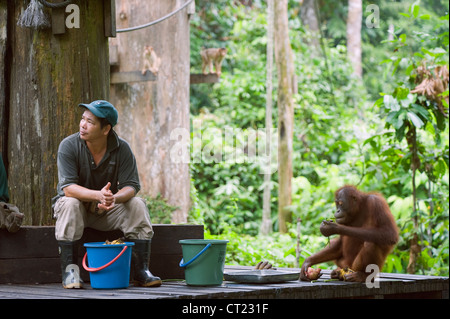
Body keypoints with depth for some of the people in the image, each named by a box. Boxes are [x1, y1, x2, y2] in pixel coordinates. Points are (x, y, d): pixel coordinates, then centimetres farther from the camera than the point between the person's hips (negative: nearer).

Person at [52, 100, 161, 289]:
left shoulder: (121, 149, -10)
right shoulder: (69, 146, -16)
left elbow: (131, 186, -15)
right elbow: (68, 187, -25)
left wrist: (114, 198, -39)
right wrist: (98, 195, -43)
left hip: (106, 210, 2)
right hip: (78, 207, -2)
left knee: (137, 205, -22)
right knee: (69, 203, -35)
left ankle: (141, 271, -19)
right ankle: (69, 270, -32)